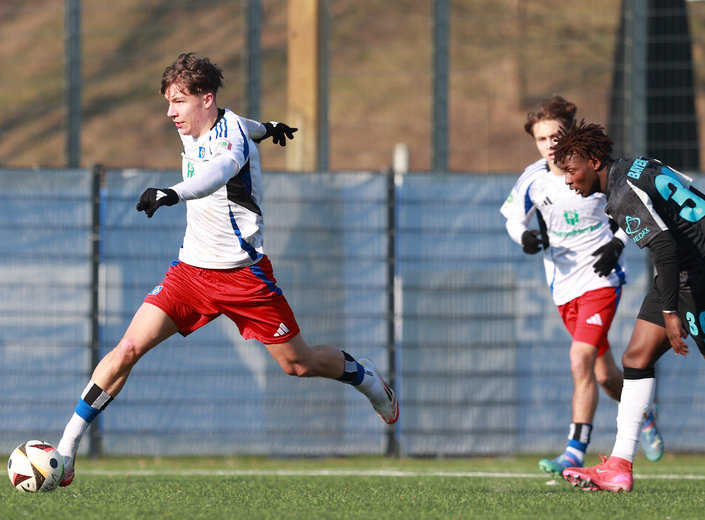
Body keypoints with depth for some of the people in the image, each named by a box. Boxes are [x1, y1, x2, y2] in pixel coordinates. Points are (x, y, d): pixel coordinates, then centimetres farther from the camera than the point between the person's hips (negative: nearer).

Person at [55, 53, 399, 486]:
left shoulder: (231, 135, -20)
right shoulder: (194, 131, 2)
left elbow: (219, 171, -46)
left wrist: (173, 193, -67)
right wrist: (266, 128, 52)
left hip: (244, 273, -5)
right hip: (192, 268, 5)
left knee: (298, 364, 5)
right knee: (129, 349, -12)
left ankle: (366, 377, 39)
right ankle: (66, 451, -13)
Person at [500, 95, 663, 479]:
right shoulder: (532, 180, -4)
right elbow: (513, 218, 11)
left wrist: (617, 243, -11)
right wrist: (525, 237, -11)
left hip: (601, 278, -4)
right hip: (564, 286, 4)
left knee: (581, 360, -20)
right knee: (604, 373, 13)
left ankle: (575, 454, -20)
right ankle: (644, 419, 42)